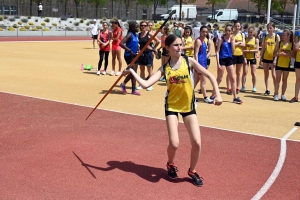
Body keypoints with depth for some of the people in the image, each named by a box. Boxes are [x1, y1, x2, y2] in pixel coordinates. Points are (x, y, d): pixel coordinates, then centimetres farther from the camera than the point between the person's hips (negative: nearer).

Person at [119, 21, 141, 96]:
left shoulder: (136, 35, 10)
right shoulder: (130, 35, -15)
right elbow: (121, 43, -26)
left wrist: (138, 50, 8)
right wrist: (129, 50, -28)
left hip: (134, 55, 8)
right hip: (129, 56, -8)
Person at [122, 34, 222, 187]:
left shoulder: (189, 61, -8)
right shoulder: (165, 68, -6)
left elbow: (210, 76, -5)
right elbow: (146, 84, -13)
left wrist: (217, 94, -14)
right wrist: (132, 72, -16)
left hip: (189, 106, 1)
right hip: (172, 106, 0)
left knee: (197, 143, -6)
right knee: (174, 143, -10)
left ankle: (192, 171, 22)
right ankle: (170, 165, 26)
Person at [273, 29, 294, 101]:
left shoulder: (292, 44, 0)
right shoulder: (279, 43, 1)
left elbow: (293, 55, -2)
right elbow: (275, 53, 1)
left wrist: (286, 54, -17)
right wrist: (279, 54, -18)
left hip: (287, 65, 0)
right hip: (279, 64, 0)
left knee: (285, 80, 7)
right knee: (277, 79, 0)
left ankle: (283, 95, 16)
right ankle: (276, 94, 5)